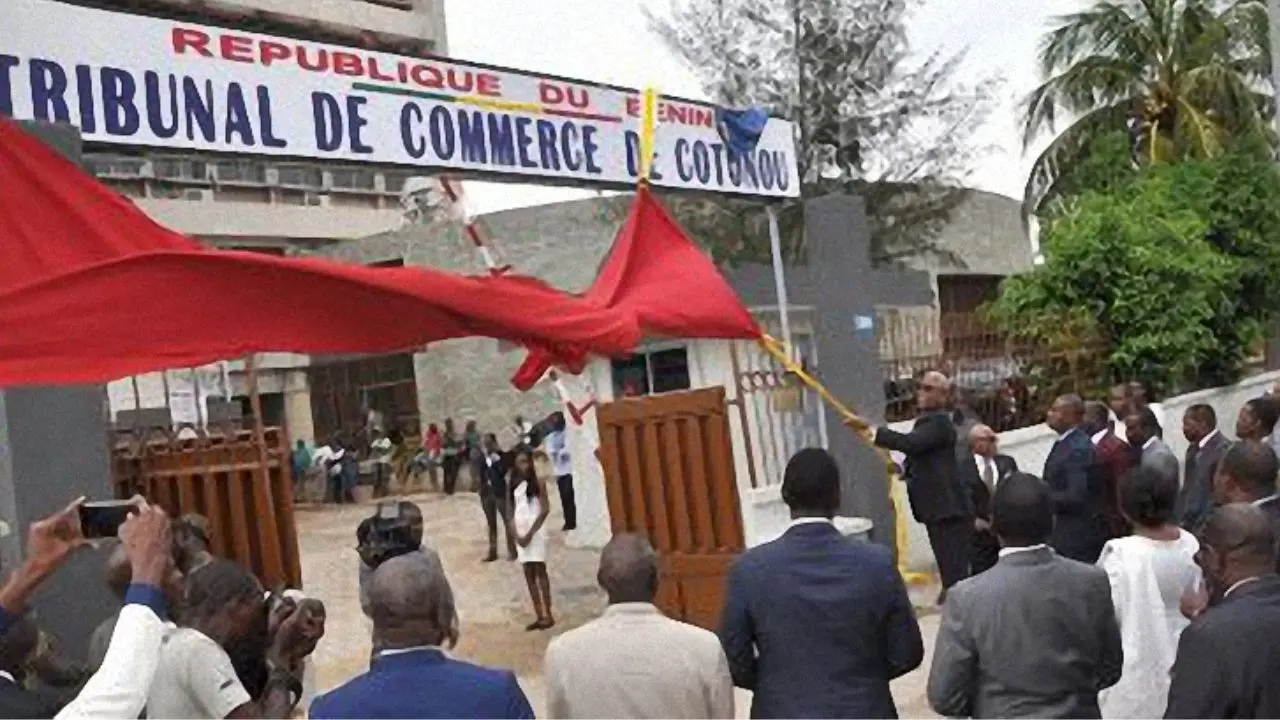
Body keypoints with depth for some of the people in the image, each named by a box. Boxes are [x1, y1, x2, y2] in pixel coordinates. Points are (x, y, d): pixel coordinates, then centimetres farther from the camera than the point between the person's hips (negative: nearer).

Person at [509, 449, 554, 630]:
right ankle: (539, 616, 10)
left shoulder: (538, 482, -4)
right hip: (521, 533, 5)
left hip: (535, 531, -5)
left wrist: (530, 533, -13)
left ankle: (548, 615, -2)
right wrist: (516, 535, -5)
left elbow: (545, 509, -10)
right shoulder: (514, 485, 10)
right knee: (529, 574, 6)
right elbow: (512, 514, 9)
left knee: (540, 571, -6)